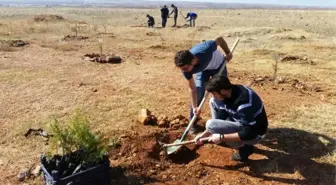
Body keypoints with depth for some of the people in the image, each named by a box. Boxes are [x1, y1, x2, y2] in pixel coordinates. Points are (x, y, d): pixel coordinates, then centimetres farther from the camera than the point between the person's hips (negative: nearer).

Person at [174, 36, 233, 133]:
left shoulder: (206, 49, -47)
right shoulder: (186, 69, -34)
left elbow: (220, 39, -25)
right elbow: (192, 88, -20)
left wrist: (228, 53, -11)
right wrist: (194, 106, -21)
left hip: (219, 66, -1)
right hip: (203, 70, 1)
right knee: (198, 94, -11)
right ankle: (193, 123, 7)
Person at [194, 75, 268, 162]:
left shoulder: (244, 102, -35)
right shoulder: (228, 94, -7)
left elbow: (249, 134, -32)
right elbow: (220, 118, 2)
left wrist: (222, 137, -28)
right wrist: (203, 134, -4)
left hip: (254, 133, -8)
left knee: (210, 124, -22)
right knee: (214, 102, 1)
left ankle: (244, 147, -5)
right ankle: (216, 139, 9)